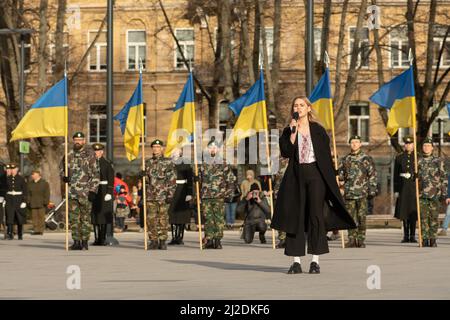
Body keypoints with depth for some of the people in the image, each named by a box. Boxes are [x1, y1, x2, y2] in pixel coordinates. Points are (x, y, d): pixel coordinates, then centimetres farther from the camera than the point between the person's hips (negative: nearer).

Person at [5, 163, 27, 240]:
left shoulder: (21, 179, -1)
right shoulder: (7, 178, 7)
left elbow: (24, 191, -2)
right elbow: (5, 189, 11)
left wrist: (24, 201, -10)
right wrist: (5, 199, 6)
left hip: (19, 199, -1)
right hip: (9, 199, 1)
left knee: (20, 218, 5)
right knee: (9, 216, -11)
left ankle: (20, 234, 16)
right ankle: (9, 234, -18)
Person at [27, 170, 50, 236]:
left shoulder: (44, 183, 2)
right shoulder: (30, 183, 14)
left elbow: (47, 194, 0)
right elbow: (28, 194, 15)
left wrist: (46, 202, -9)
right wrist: (28, 202, 5)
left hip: (41, 203, -4)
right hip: (33, 203, 4)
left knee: (41, 216, -4)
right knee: (34, 216, 0)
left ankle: (41, 230, -1)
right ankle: (36, 229, 3)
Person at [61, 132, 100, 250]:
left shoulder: (90, 155, -1)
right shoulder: (69, 155, 10)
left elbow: (95, 174, -4)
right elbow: (62, 167, 24)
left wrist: (93, 191, -11)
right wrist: (64, 176, 1)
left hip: (85, 192, -4)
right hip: (72, 192, 4)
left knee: (85, 218, 0)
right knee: (73, 218, 3)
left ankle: (85, 242, 6)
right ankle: (76, 241, 8)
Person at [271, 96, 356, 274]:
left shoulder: (318, 130, 5)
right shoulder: (288, 131, 9)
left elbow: (326, 155, 5)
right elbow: (285, 152, -7)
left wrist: (330, 178, 0)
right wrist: (293, 132, -12)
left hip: (315, 174, -2)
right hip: (296, 175, 2)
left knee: (315, 214, -8)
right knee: (296, 216, 0)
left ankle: (315, 261, -5)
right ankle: (296, 261, 3)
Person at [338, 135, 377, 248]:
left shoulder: (366, 158, 4)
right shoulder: (345, 159, 14)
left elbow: (372, 174, 2)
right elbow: (340, 174, 25)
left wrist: (372, 189, -5)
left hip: (362, 192, -3)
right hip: (349, 192, 3)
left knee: (361, 217, -4)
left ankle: (361, 240, 1)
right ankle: (352, 240, 6)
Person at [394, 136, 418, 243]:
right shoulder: (399, 158, 9)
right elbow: (396, 175, 8)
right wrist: (396, 190, 3)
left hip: (414, 187, -1)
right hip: (403, 188, 1)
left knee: (413, 212, -1)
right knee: (404, 212, 1)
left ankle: (412, 235, 4)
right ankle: (406, 235, 6)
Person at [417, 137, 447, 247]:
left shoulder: (438, 161, 6)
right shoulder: (418, 162, 10)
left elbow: (444, 178, 6)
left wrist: (444, 193, -1)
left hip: (435, 194, -1)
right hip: (422, 195, 1)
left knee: (434, 218, -1)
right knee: (423, 217, -1)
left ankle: (433, 239, 4)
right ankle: (424, 239, 3)